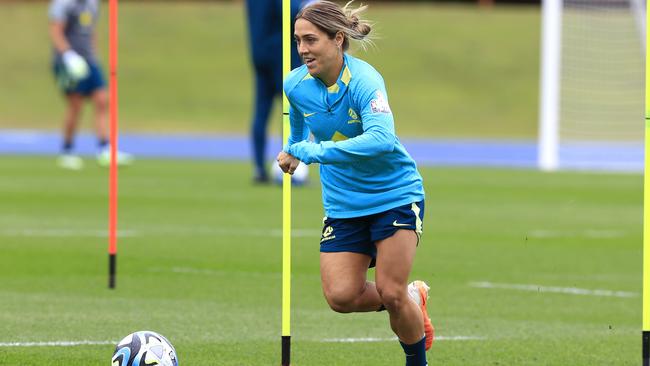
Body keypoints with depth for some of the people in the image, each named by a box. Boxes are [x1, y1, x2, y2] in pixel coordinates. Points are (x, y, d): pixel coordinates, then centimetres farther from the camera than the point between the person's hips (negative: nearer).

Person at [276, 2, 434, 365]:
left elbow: (382, 139, -44)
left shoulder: (364, 80, -26)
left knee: (390, 293, -9)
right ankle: (412, 300, 24)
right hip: (343, 204, 5)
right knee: (341, 296, -6)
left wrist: (317, 151, -46)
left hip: (395, 195, -5)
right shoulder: (296, 85, -8)